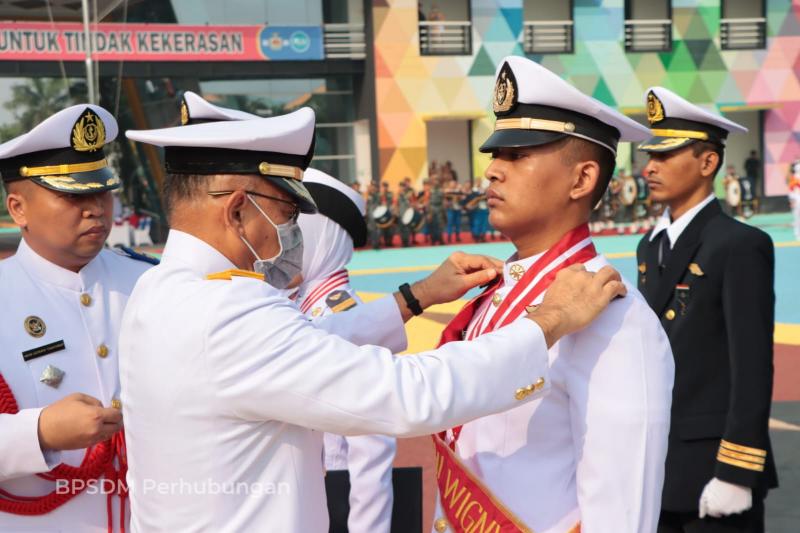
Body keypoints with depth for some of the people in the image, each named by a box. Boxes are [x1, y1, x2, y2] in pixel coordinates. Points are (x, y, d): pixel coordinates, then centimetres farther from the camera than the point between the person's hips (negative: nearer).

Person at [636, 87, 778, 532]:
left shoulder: (741, 246, -13)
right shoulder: (652, 246, 11)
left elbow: (753, 370, -16)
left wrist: (735, 475, -19)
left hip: (713, 467, -7)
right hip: (656, 470, 7)